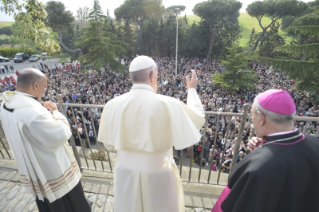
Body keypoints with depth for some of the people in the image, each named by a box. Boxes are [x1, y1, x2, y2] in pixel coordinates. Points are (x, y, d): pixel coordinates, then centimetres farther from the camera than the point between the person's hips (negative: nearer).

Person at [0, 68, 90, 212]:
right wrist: (55, 112, -15)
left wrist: (45, 111, -1)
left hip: (32, 168, 9)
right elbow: (61, 135, -28)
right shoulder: (33, 111, -35)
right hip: (52, 169, -9)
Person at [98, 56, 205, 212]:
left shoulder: (112, 105, -13)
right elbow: (197, 119, -5)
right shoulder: (168, 105, -23)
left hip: (126, 173, 3)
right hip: (158, 174, -2)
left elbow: (108, 142, 0)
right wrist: (192, 90, 7)